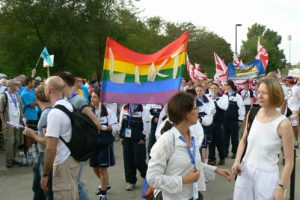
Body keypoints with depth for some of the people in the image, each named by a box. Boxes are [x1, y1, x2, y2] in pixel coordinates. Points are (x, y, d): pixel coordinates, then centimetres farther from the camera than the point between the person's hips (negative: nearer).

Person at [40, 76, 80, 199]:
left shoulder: (54, 113, -20)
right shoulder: (69, 106, 5)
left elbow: (51, 148, -22)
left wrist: (45, 174, -15)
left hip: (63, 163, -9)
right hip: (72, 159, 9)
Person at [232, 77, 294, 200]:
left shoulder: (283, 124, -17)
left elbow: (289, 161, -12)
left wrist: (281, 187, -13)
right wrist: (237, 161, 0)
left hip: (266, 175, -4)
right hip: (245, 170, 4)